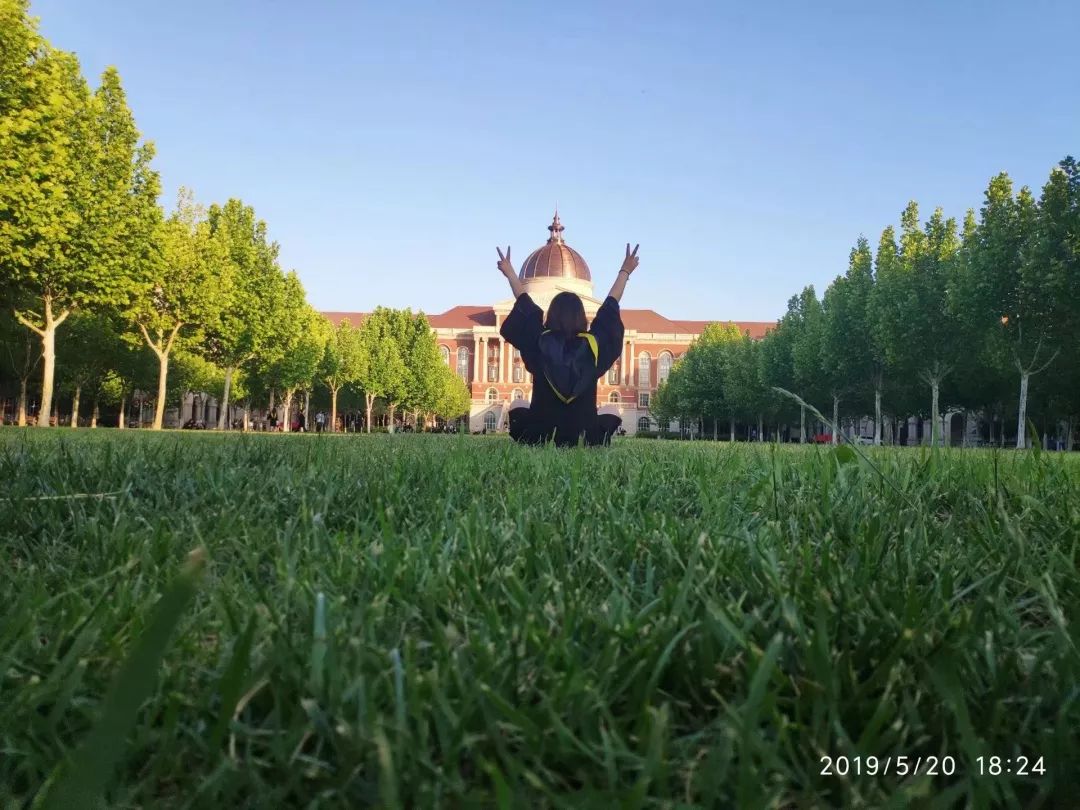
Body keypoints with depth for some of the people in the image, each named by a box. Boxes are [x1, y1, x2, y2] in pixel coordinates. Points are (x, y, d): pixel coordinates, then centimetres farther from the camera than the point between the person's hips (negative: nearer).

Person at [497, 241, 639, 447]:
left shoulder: (540, 342, -7)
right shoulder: (593, 343, -6)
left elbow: (526, 307, 9)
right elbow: (609, 309, 8)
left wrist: (510, 272, 23)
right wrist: (625, 271, 22)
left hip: (538, 432, 0)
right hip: (585, 429, 1)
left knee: (517, 405, 31)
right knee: (611, 413, 31)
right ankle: (596, 446, 15)